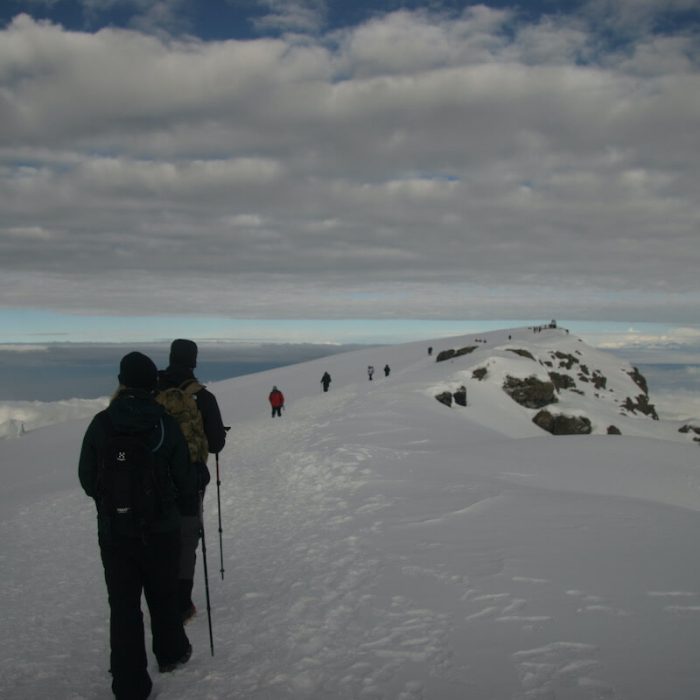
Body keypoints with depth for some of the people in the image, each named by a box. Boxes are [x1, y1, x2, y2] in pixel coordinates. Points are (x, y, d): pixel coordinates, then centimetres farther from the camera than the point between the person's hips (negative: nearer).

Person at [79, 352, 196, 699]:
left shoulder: (101, 423, -12)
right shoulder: (166, 424, -14)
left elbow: (87, 478, -3)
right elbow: (186, 481, -8)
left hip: (113, 530, 0)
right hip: (160, 529, 0)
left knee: (123, 605, 11)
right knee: (163, 595, 21)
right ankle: (171, 653, 41)